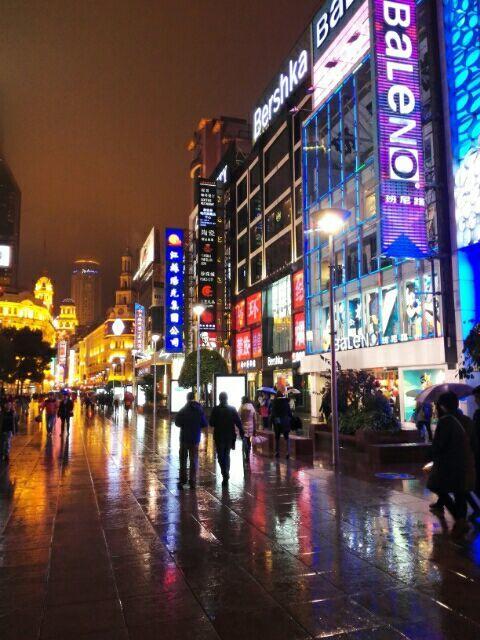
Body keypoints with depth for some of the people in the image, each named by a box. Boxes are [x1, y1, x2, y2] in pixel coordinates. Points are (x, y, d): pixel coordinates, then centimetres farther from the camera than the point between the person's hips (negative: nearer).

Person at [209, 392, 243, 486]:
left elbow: (211, 423, -7)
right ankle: (226, 474, 24)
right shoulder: (232, 409, -3)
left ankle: (225, 475, -10)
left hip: (219, 436, -3)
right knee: (227, 455, 20)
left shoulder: (215, 409, -9)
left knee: (221, 456, 3)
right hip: (230, 436, 3)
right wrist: (241, 432, 3)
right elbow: (238, 422, -5)